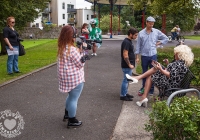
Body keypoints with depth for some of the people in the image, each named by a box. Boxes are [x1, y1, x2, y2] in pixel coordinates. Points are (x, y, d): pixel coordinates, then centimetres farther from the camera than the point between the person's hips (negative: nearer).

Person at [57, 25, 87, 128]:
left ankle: (67, 114, 43)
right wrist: (82, 50, -8)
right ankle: (72, 121, 17)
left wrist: (79, 50, 1)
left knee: (71, 96, 28)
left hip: (66, 76, 9)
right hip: (75, 78, -9)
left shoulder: (62, 47, 4)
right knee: (74, 99, 5)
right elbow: (80, 63, -16)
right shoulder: (72, 49, -25)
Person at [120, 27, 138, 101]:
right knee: (126, 80, -2)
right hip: (127, 66, -10)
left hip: (129, 65, 10)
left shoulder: (129, 41, 12)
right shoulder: (126, 42, -19)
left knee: (127, 80, 17)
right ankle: (123, 95, 6)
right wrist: (129, 64, -18)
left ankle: (125, 93, 28)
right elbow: (125, 55, -24)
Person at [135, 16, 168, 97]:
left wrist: (158, 43, 0)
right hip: (144, 56, 0)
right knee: (144, 73, 11)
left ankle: (151, 89, 13)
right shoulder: (141, 33, -1)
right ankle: (143, 88, 25)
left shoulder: (157, 32, 1)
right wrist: (137, 57, -1)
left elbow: (166, 39, 11)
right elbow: (138, 45, 1)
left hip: (153, 55, 0)